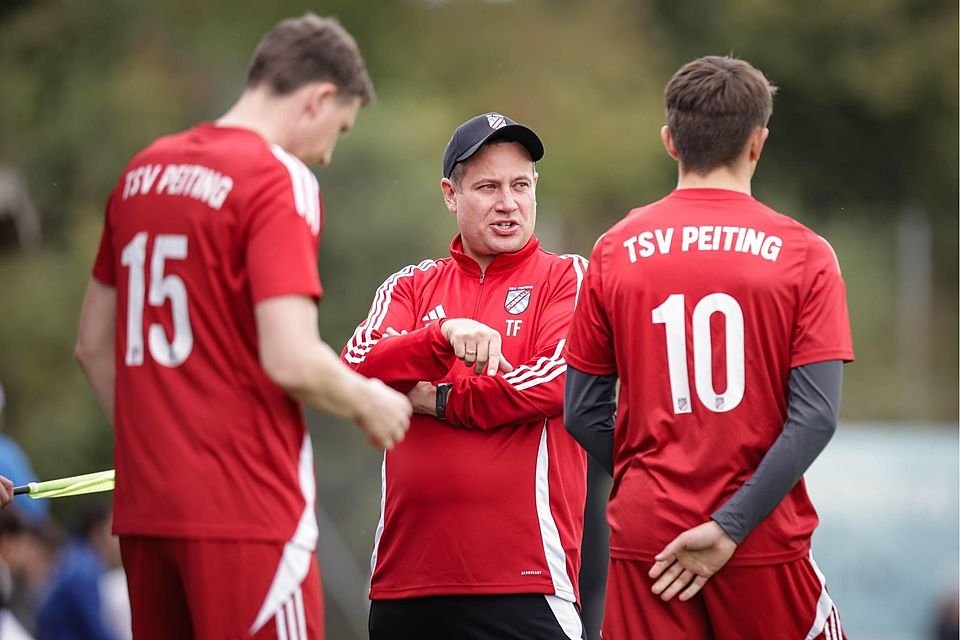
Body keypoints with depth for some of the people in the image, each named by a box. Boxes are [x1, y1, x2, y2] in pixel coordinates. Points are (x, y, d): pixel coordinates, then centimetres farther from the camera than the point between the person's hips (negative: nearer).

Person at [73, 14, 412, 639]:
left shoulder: (143, 172, 13)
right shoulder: (281, 179, -10)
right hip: (247, 513, -7)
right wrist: (367, 402, -1)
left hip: (144, 506, 8)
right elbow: (291, 360, -18)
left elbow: (94, 345, 19)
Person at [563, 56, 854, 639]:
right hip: (765, 541, -2)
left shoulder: (617, 251, 4)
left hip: (646, 540, 2)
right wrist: (729, 526, -11)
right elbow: (816, 417, -10)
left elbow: (583, 412, 5)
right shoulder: (804, 254, -2)